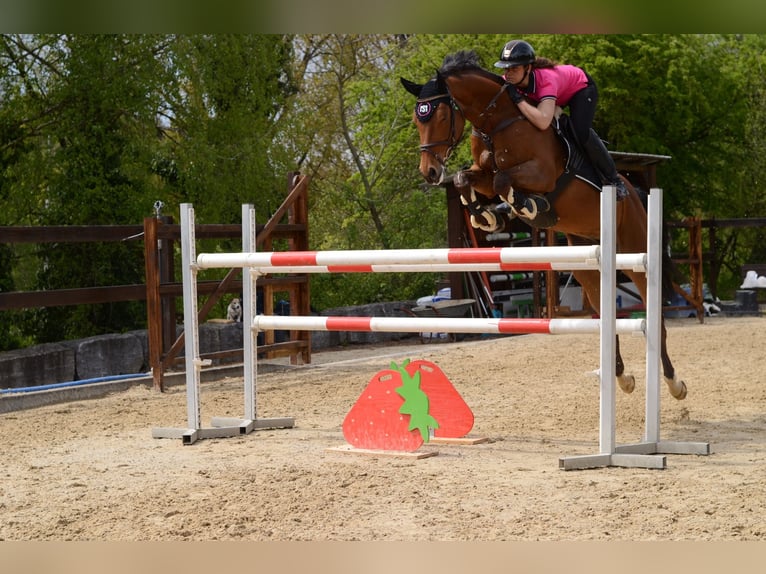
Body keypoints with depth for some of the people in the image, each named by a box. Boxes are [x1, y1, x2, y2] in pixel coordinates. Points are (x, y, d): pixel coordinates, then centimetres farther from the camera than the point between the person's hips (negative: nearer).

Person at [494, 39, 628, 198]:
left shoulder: (545, 80, -45)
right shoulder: (508, 82, -27)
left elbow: (543, 122, -59)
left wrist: (518, 99, -56)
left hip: (581, 87, -7)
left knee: (581, 132, -27)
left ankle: (611, 177, -9)